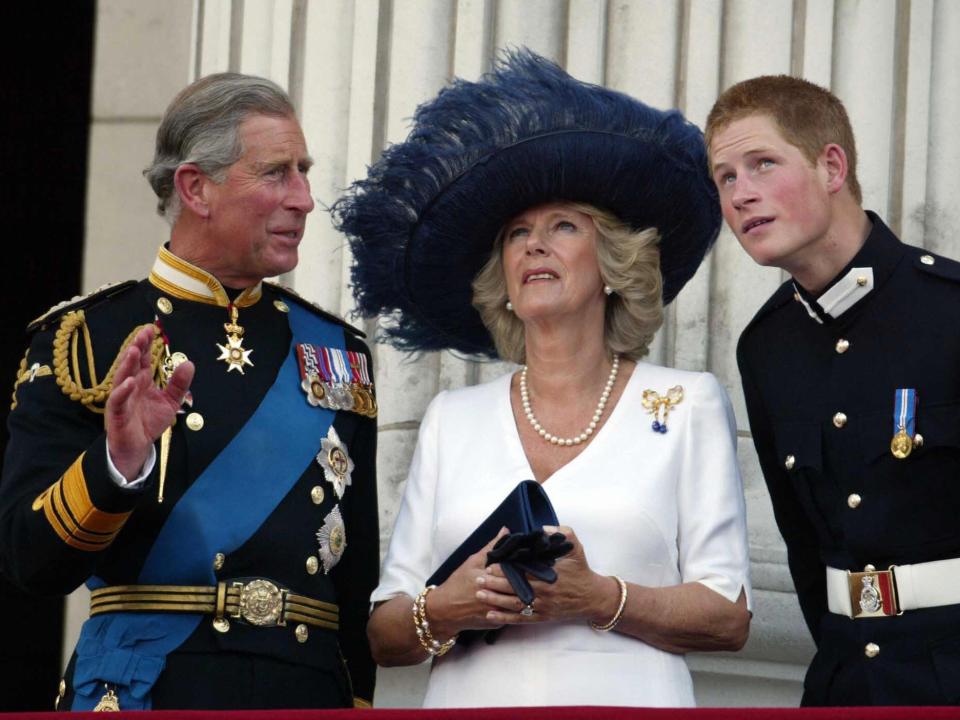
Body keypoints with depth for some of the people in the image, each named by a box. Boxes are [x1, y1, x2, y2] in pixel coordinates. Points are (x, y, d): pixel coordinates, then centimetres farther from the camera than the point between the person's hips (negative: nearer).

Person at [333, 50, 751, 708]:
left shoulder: (686, 406, 7)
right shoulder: (453, 419, 13)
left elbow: (728, 619, 0)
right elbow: (384, 635, 8)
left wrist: (599, 598, -14)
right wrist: (445, 611, -12)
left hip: (625, 701, -2)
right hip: (472, 701, 2)